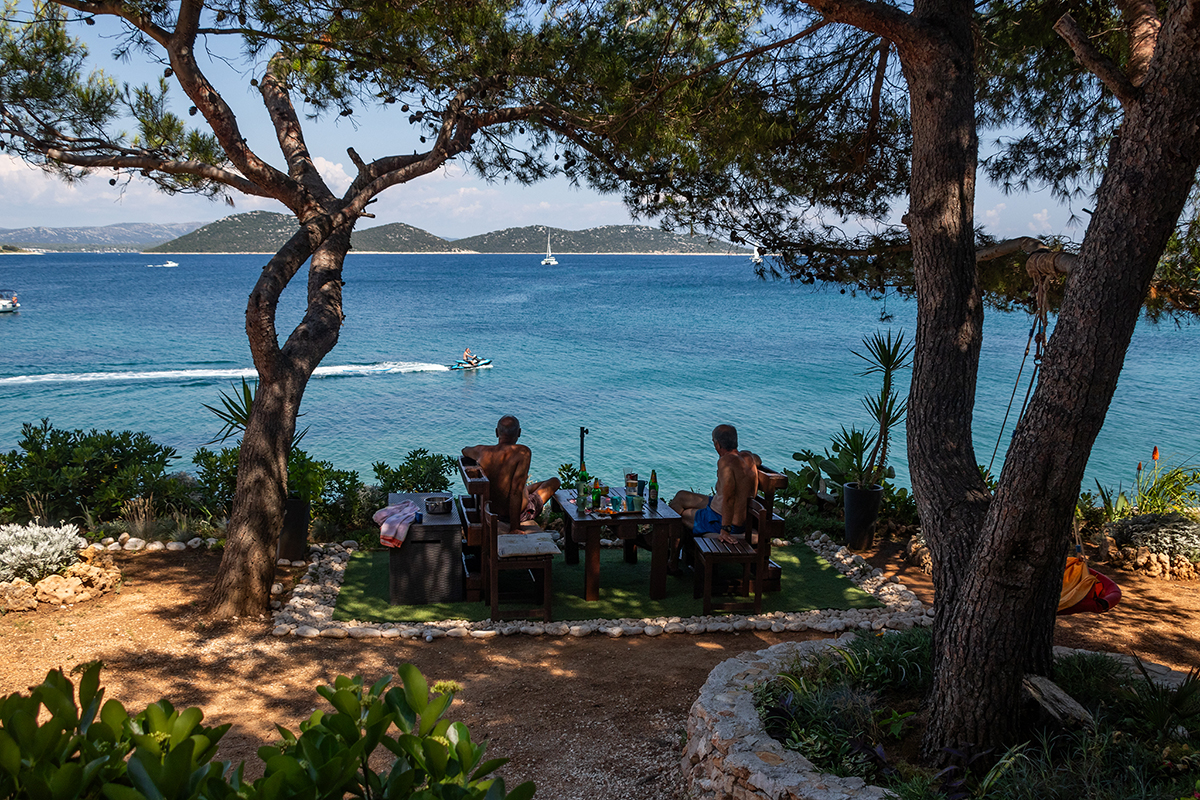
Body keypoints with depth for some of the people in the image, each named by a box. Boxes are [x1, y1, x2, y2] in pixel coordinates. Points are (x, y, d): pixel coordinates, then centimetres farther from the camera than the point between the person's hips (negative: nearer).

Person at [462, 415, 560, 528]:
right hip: (520, 513, -5)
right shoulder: (523, 452, -26)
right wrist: (514, 527, -28)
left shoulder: (482, 451, -9)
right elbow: (516, 490, -32)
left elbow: (465, 451, 17)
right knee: (554, 481, 23)